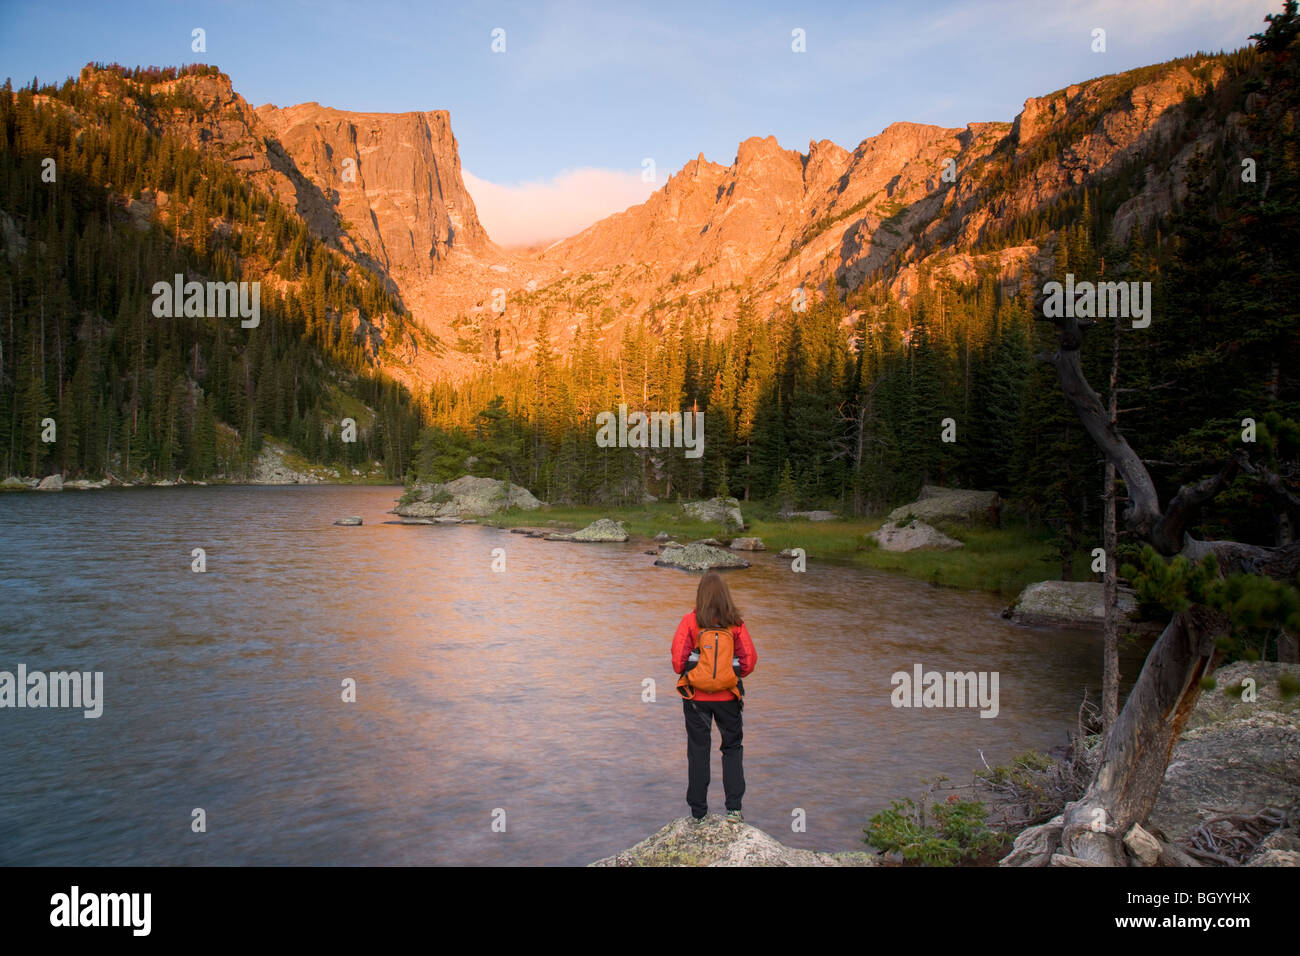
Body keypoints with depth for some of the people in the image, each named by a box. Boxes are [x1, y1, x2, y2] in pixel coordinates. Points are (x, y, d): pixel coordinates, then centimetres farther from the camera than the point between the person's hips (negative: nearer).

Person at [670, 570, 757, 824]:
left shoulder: (690, 621, -9)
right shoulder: (735, 623, -5)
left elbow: (678, 657, -12)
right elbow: (750, 660, -5)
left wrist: (684, 674, 8)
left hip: (696, 696, -1)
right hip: (727, 696, 1)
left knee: (698, 751, 11)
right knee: (732, 748, 17)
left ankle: (698, 813, 16)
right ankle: (734, 808, 11)